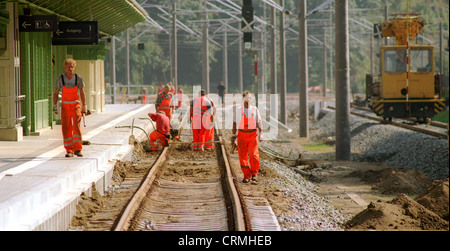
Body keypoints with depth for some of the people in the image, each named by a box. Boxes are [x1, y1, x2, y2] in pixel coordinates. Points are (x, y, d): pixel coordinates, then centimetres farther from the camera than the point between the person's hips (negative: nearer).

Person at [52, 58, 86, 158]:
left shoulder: (78, 78, -1)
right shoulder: (60, 79, -1)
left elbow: (82, 94, 5)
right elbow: (56, 93, 5)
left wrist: (84, 107, 2)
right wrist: (54, 106, -1)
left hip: (76, 105, -1)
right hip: (65, 106, 1)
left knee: (76, 126, -13)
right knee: (66, 128, -1)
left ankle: (77, 149, -11)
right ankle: (69, 150, 6)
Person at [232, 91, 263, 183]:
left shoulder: (255, 110, 7)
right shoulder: (239, 110, 7)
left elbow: (259, 122, 7)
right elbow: (235, 122, 12)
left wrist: (261, 133, -4)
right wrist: (233, 134, 5)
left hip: (252, 134, -1)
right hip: (242, 134, 1)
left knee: (253, 154, -14)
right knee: (243, 156, -2)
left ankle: (254, 174, 1)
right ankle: (246, 176, 8)